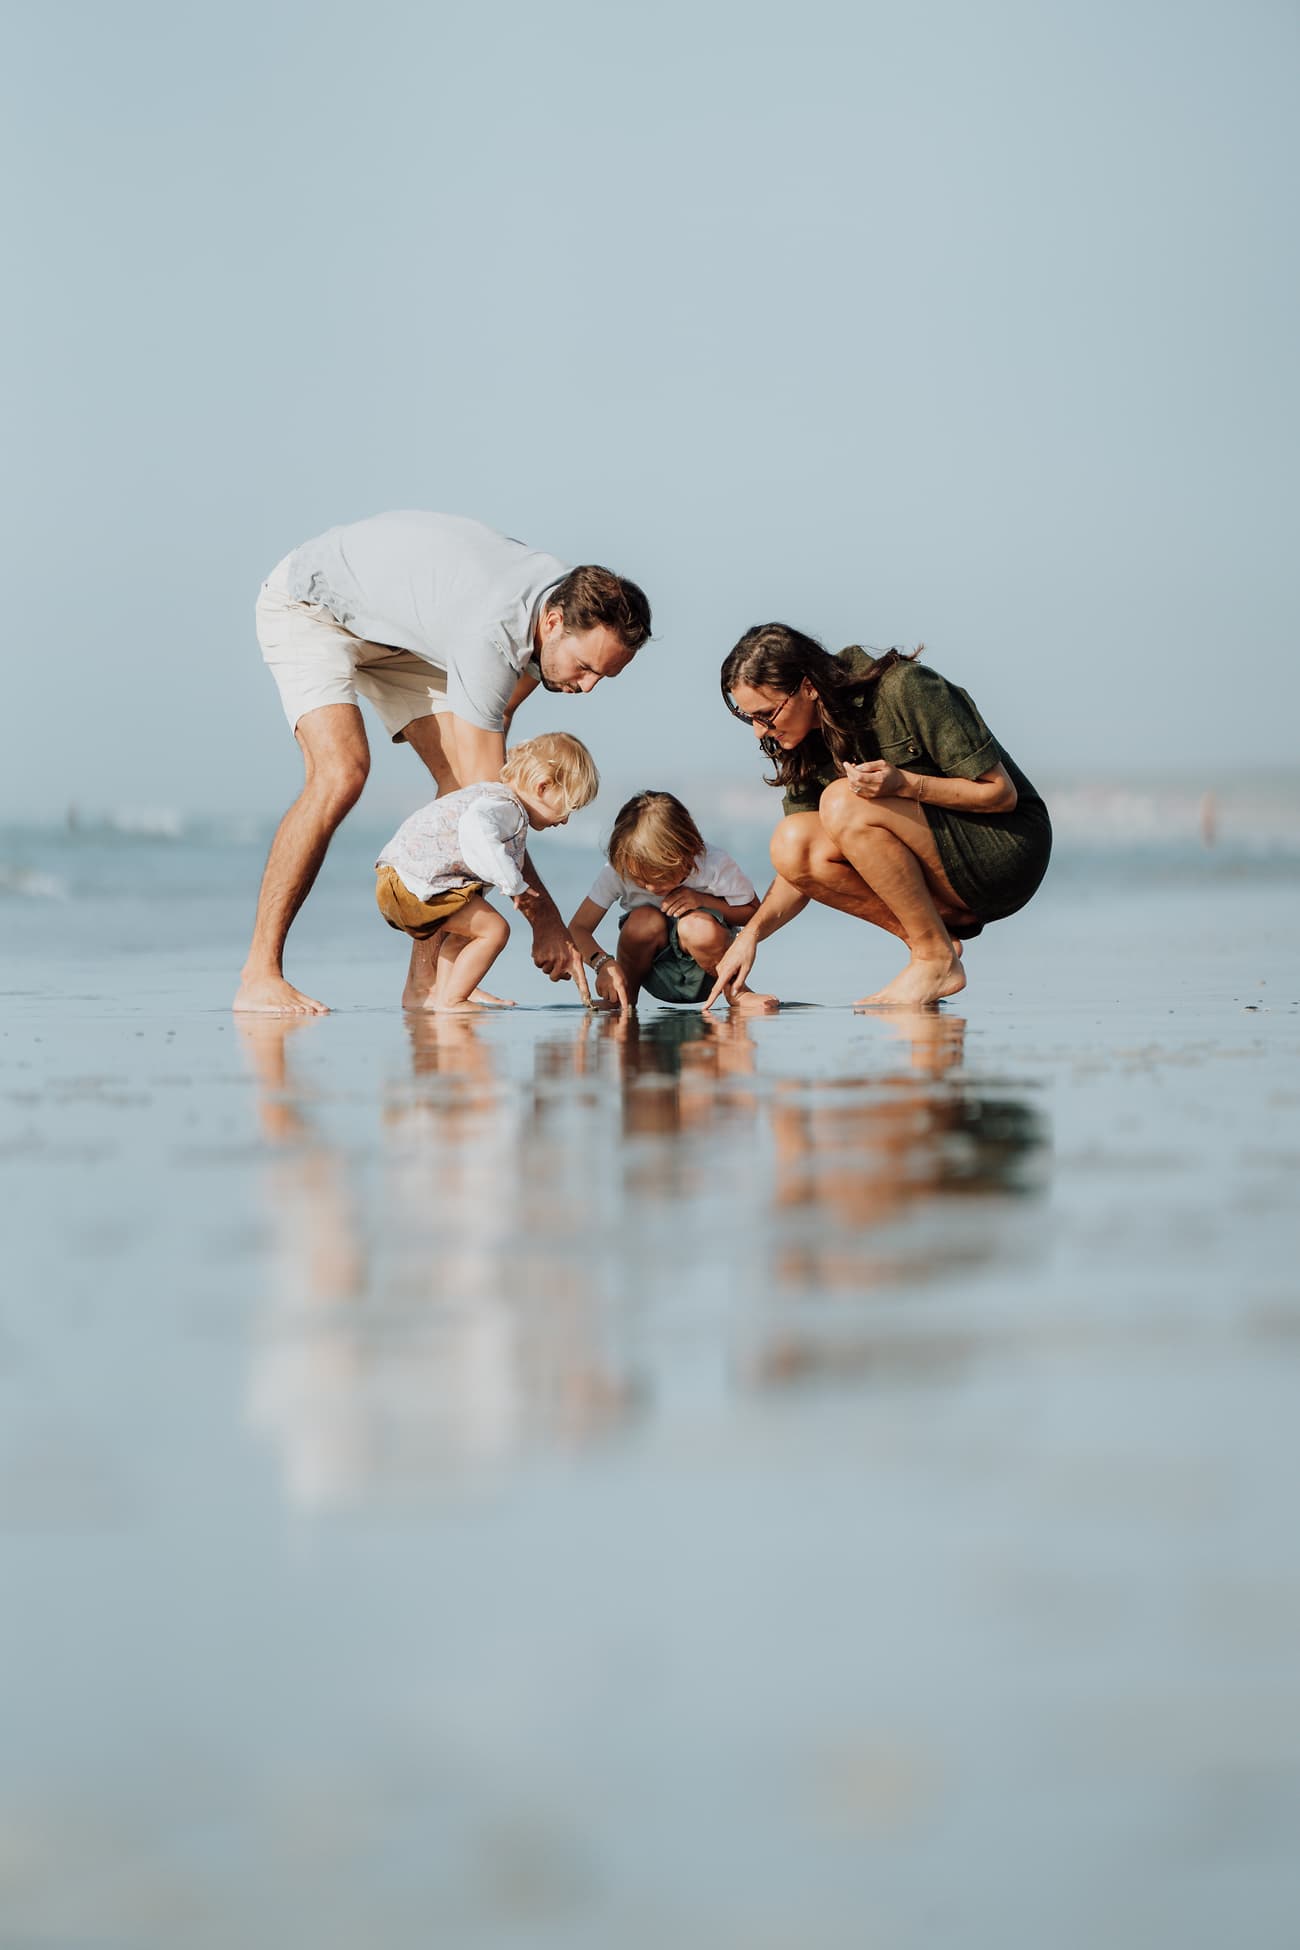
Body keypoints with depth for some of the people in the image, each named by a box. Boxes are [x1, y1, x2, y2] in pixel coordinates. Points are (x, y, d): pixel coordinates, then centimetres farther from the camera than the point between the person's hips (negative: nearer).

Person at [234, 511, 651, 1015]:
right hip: (309, 602, -8)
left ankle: (425, 982, -5)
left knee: (459, 776, -7)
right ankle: (259, 976, -24)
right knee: (341, 771, -29)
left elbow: (497, 718, 4)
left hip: (397, 629, 8)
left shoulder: (571, 600, -15)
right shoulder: (490, 632, -40)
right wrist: (545, 918, -33)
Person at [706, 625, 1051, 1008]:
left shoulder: (906, 689, -19)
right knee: (791, 842, -15)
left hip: (1008, 849, -7)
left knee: (843, 803, -27)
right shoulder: (806, 747, 2)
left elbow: (1002, 794, -16)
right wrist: (751, 932, -13)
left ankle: (938, 960, -17)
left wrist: (905, 783, -30)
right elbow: (801, 868, 3)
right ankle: (936, 940, -9)